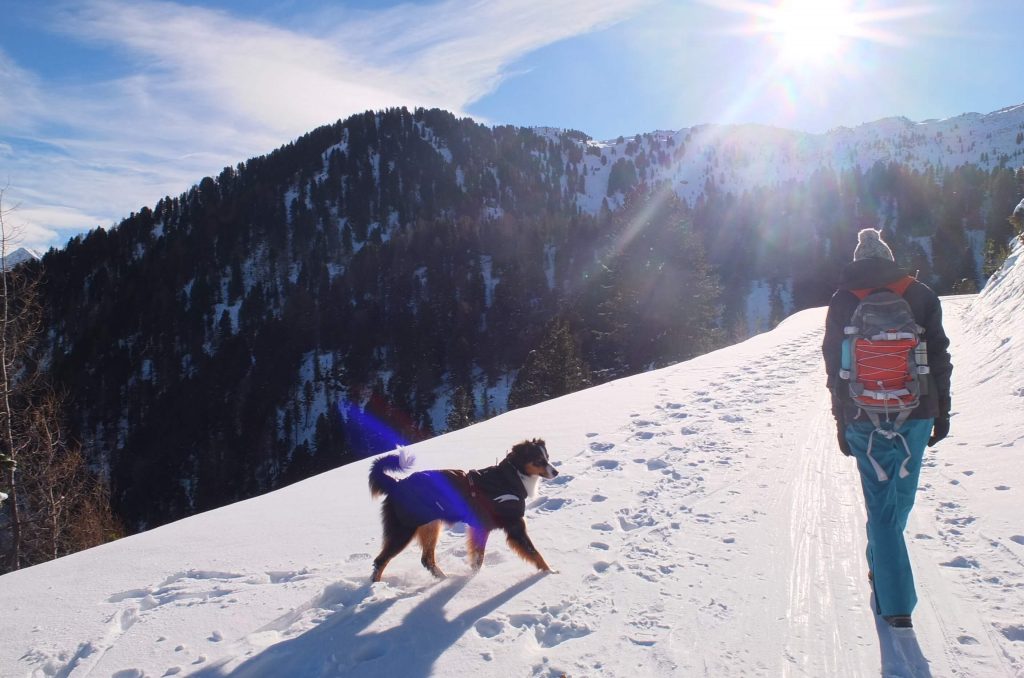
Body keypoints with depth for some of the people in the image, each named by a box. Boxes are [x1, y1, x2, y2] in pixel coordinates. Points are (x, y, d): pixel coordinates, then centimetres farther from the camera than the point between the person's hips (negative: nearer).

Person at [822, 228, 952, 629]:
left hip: (865, 419, -1)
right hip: (916, 414, 1)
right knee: (901, 496, 20)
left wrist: (842, 424, 8)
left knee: (881, 505, 4)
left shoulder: (842, 302, 1)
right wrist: (942, 411, 9)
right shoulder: (920, 295, 3)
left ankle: (896, 603, 1)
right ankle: (882, 565, 39)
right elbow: (939, 357, 2)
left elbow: (835, 369, 2)